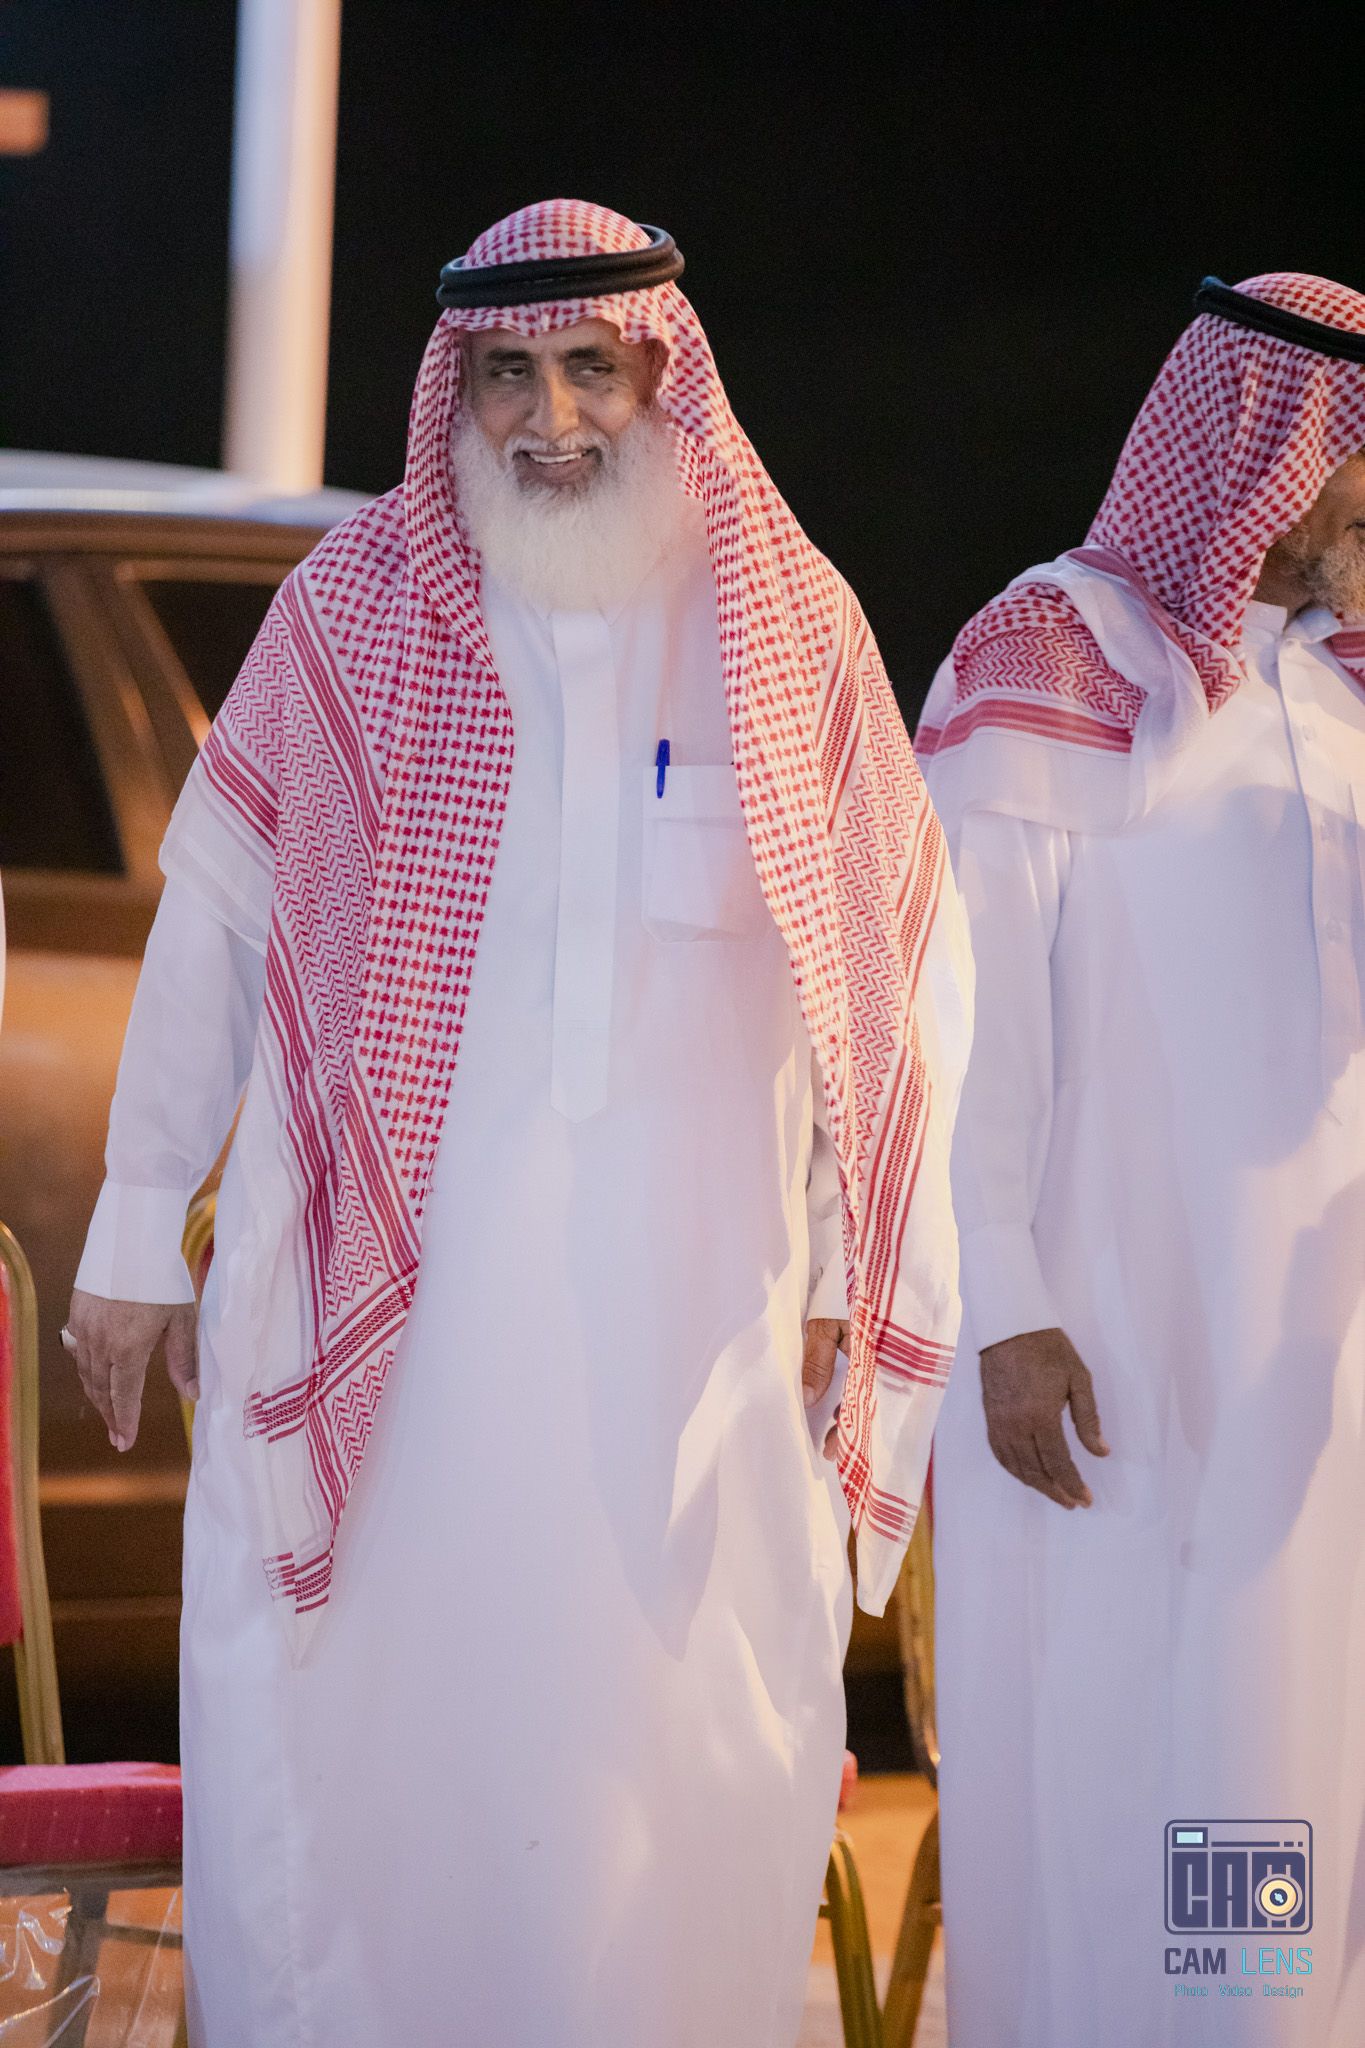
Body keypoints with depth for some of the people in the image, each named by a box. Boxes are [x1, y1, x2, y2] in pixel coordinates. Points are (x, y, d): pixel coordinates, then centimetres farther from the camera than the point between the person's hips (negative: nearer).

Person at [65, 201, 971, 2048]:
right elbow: (209, 922, 6)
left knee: (675, 1751, 2)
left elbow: (905, 964, 7)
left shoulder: (792, 627, 3)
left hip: (695, 1316, 1)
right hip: (384, 1296, 0)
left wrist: (864, 1275, 3)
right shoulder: (352, 611, 1)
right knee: (353, 1722, 1)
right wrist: (140, 1235, 5)